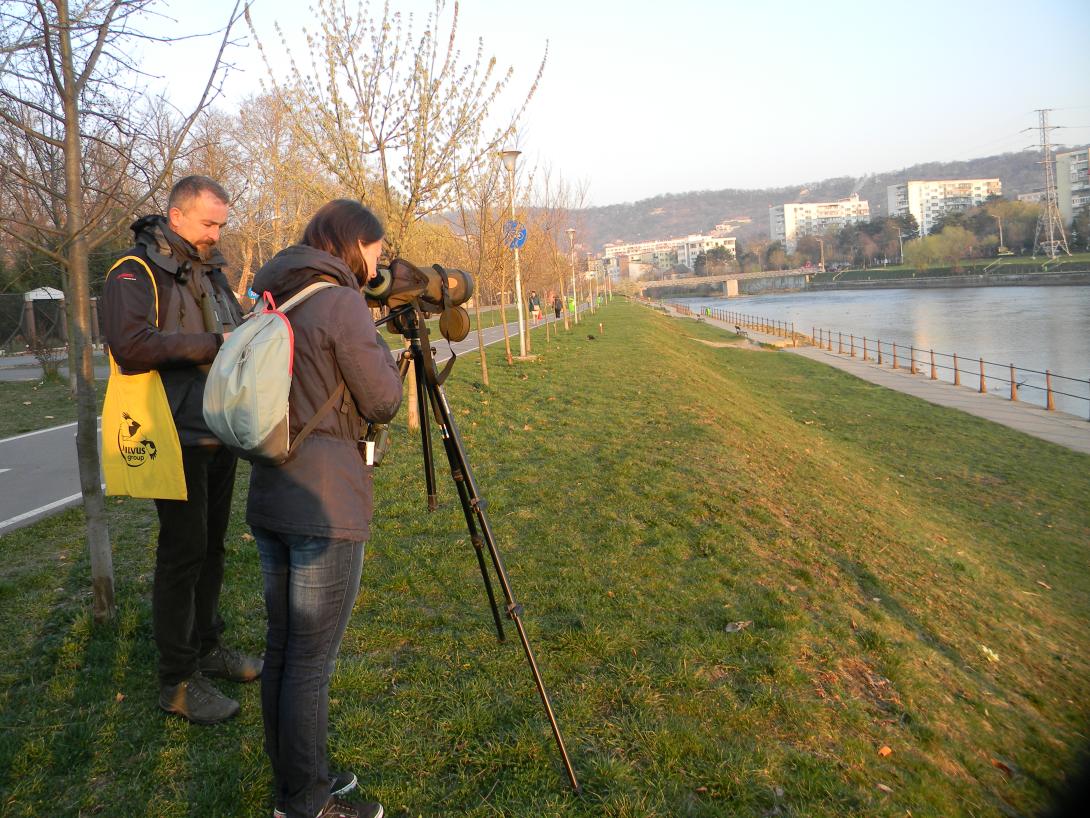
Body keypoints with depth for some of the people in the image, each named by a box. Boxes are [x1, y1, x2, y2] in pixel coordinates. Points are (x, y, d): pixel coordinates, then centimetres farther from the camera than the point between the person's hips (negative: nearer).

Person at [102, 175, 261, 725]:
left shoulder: (210, 271, 15)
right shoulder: (134, 275, -10)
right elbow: (131, 346, -24)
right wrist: (213, 343, -25)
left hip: (220, 435, 8)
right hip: (178, 440, -8)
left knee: (210, 547, 16)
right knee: (182, 554, -2)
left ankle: (206, 646, 31)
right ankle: (177, 680, 9)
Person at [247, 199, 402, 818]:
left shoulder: (275, 302, 13)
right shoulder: (343, 304, -12)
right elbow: (384, 402, -10)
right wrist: (379, 344, 8)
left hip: (270, 497, 9)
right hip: (328, 505, -9)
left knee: (283, 648, 16)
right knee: (312, 661, 1)